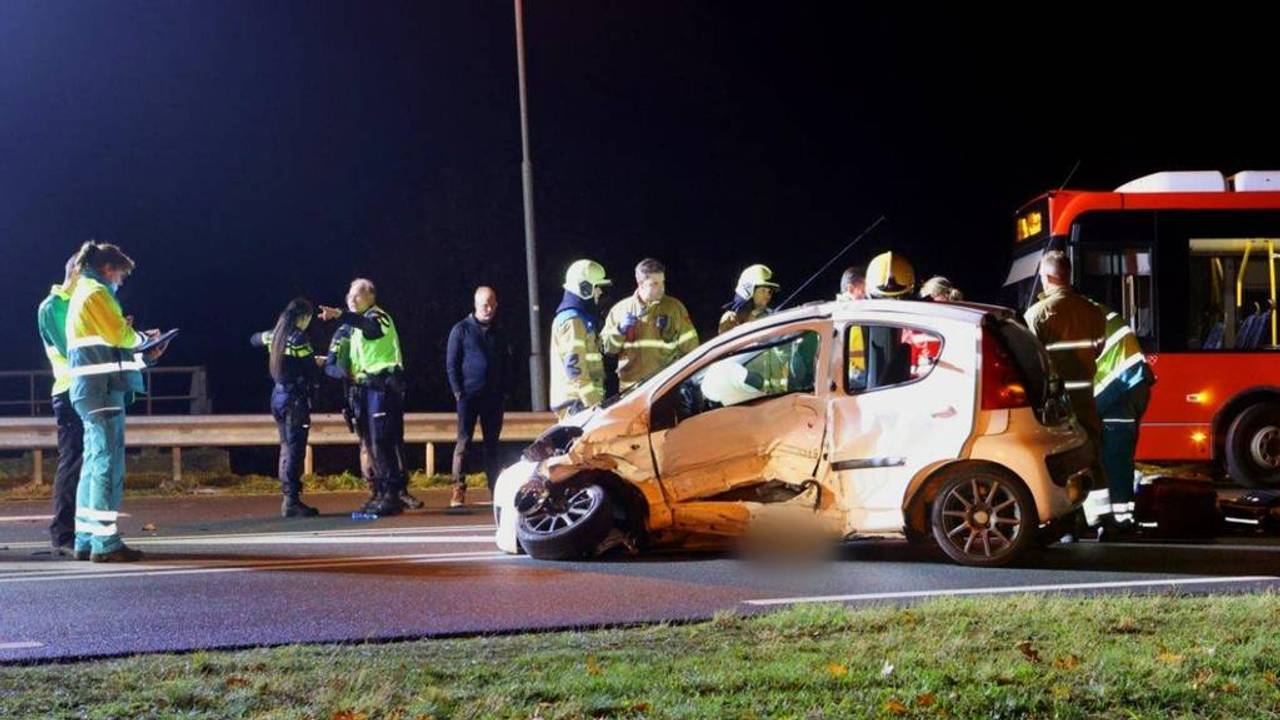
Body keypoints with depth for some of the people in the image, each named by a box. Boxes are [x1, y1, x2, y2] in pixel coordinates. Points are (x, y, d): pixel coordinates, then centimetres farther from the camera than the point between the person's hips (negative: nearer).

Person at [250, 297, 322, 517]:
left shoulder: (274, 335, 9)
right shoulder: (298, 338, -14)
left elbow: (254, 339, 30)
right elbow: (311, 370, -15)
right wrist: (319, 363, 7)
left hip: (278, 395, 8)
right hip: (296, 398, -8)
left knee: (287, 448, 13)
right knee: (295, 450, -7)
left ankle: (288, 499, 15)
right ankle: (291, 501, -10)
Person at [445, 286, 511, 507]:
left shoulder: (498, 333, 13)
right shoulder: (461, 330, 1)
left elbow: (507, 364, 17)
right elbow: (451, 363, -1)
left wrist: (504, 391, 6)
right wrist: (458, 391, -9)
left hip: (494, 397, 4)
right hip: (469, 395, -4)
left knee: (492, 443, 7)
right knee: (464, 441, -6)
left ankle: (497, 489, 9)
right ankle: (458, 490, -7)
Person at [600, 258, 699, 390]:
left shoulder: (674, 307, 4)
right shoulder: (621, 309, 7)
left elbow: (689, 346, 6)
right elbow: (606, 346, 9)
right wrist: (620, 330, -9)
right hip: (631, 389, 1)